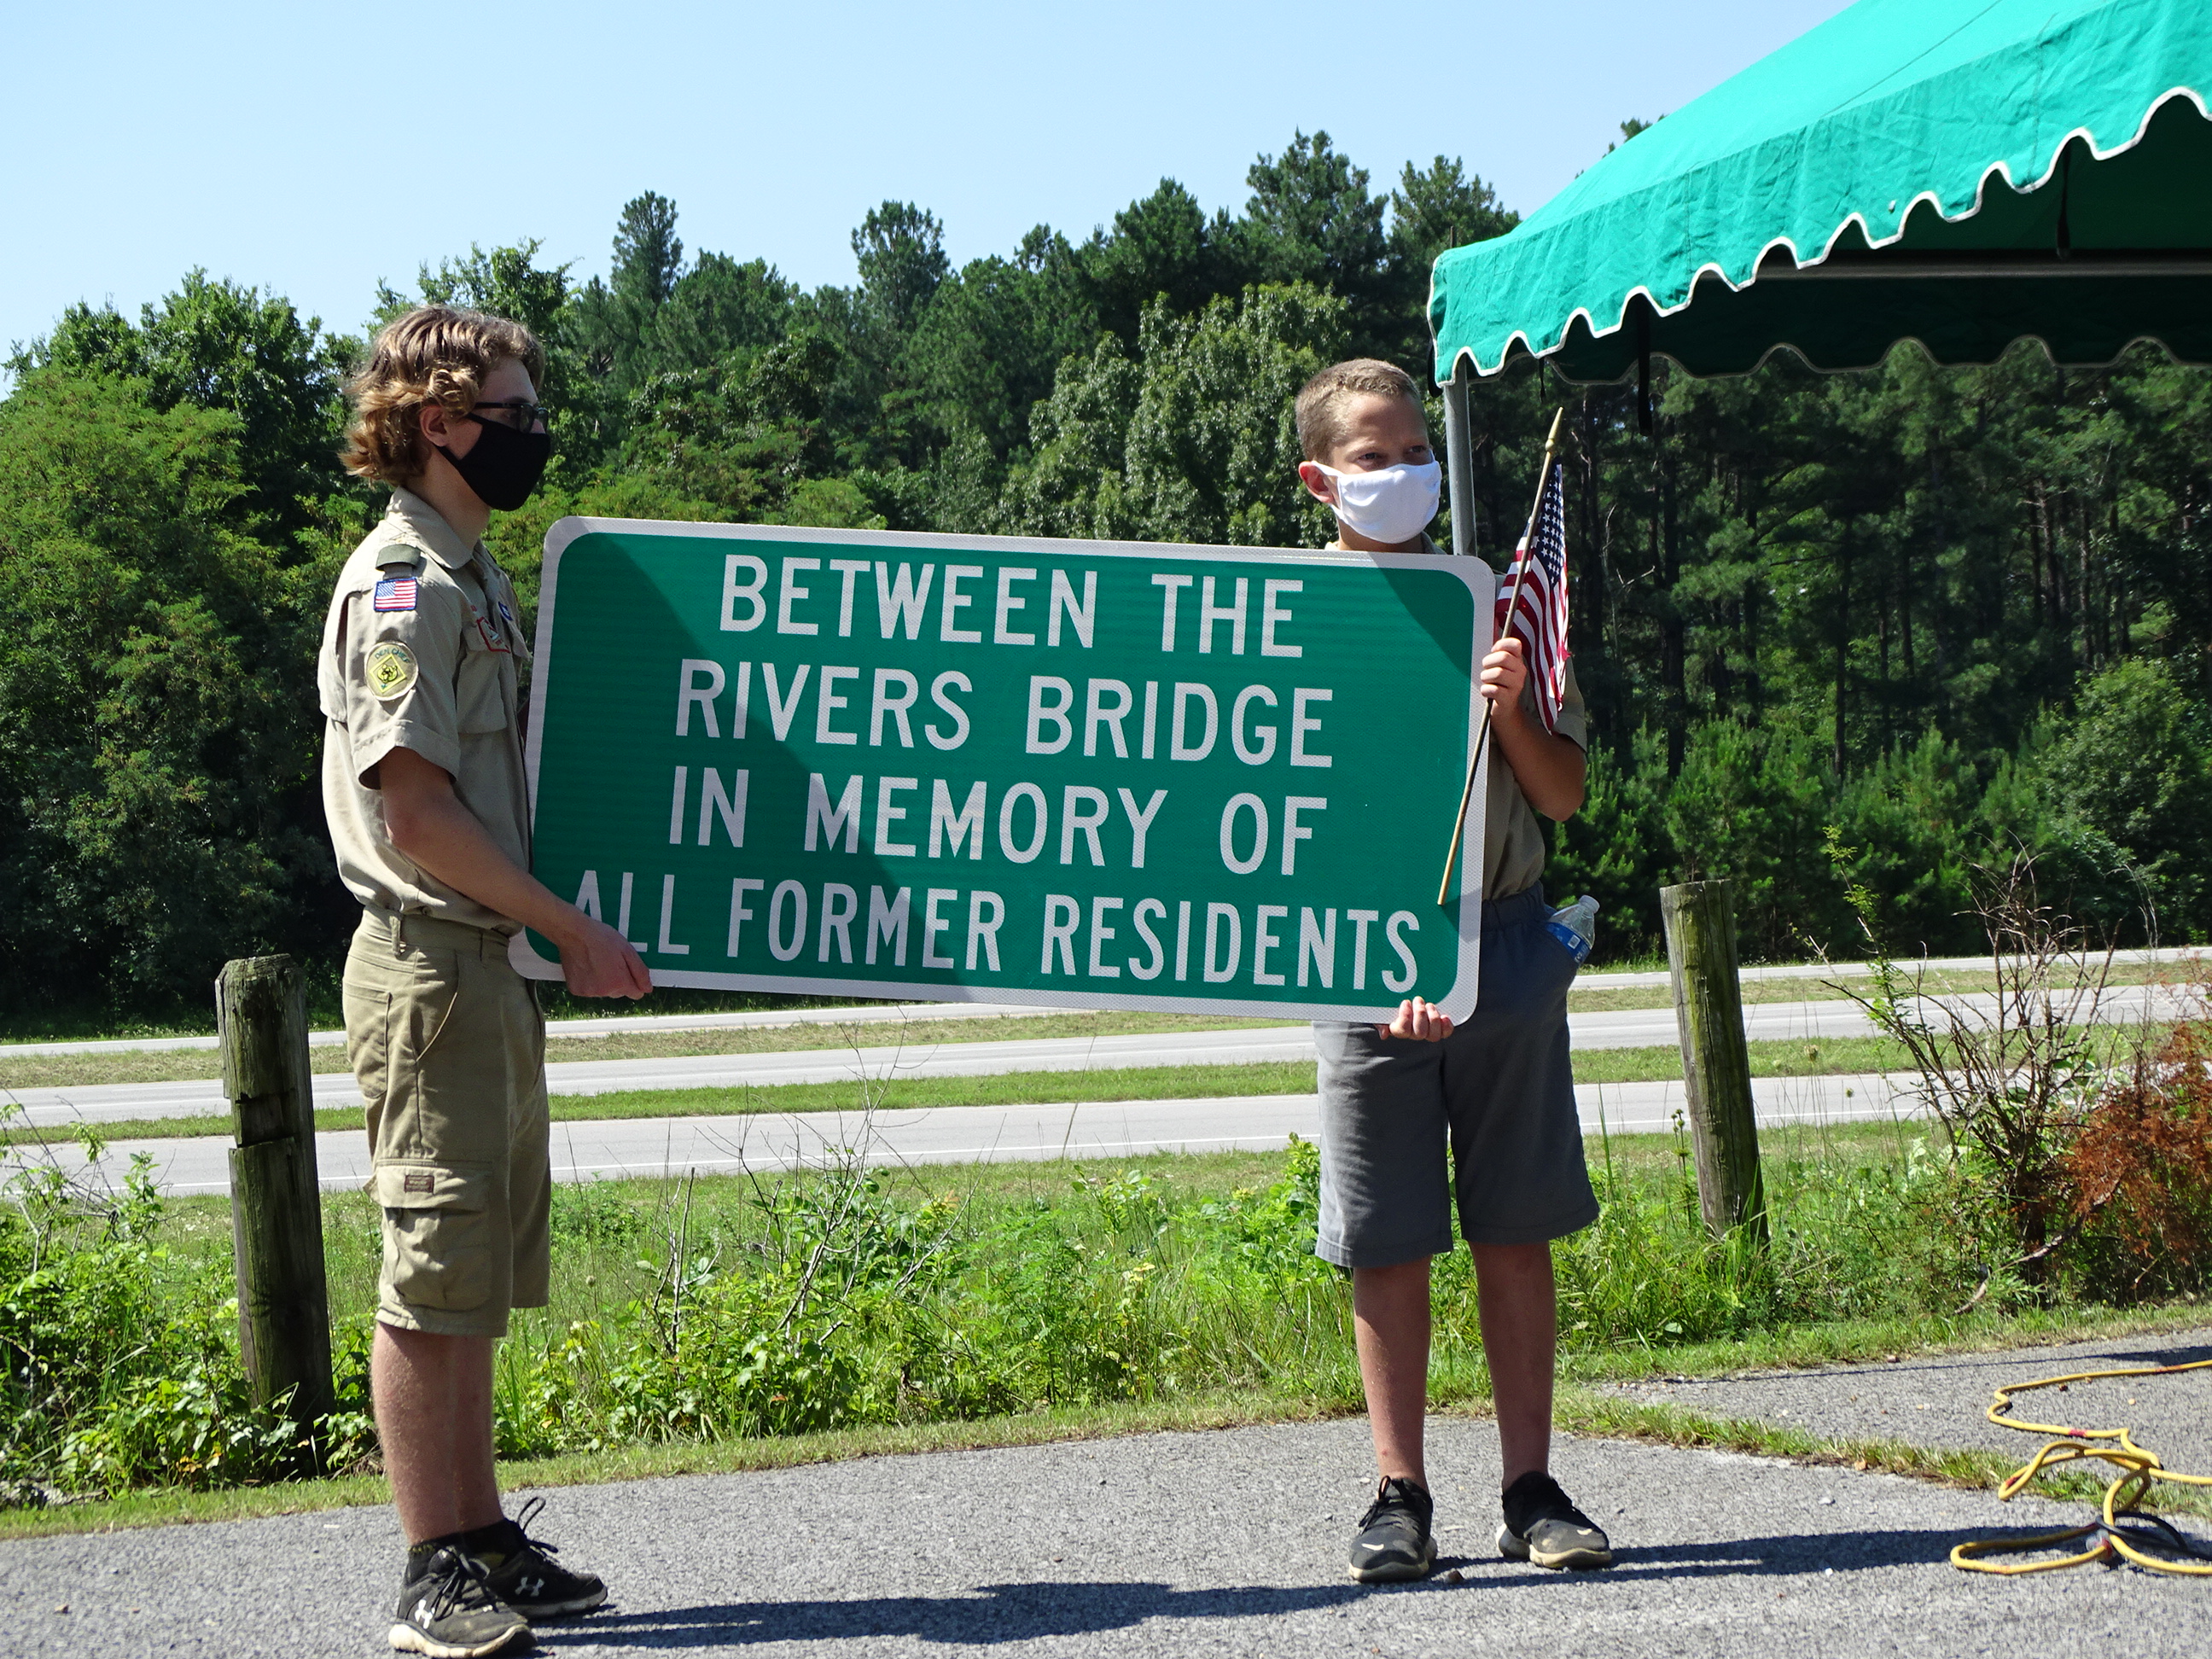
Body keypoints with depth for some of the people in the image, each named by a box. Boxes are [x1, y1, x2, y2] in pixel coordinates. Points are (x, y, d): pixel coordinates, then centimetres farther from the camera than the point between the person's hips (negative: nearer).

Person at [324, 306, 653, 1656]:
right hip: (430, 963, -10)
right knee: (434, 1267, -6)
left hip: (488, 961, 10)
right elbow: (413, 807, -18)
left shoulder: (473, 580, 18)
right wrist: (574, 929, -14)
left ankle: (484, 1540, 21)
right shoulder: (404, 583, -12)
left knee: (481, 1275, 13)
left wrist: (549, 935, 13)